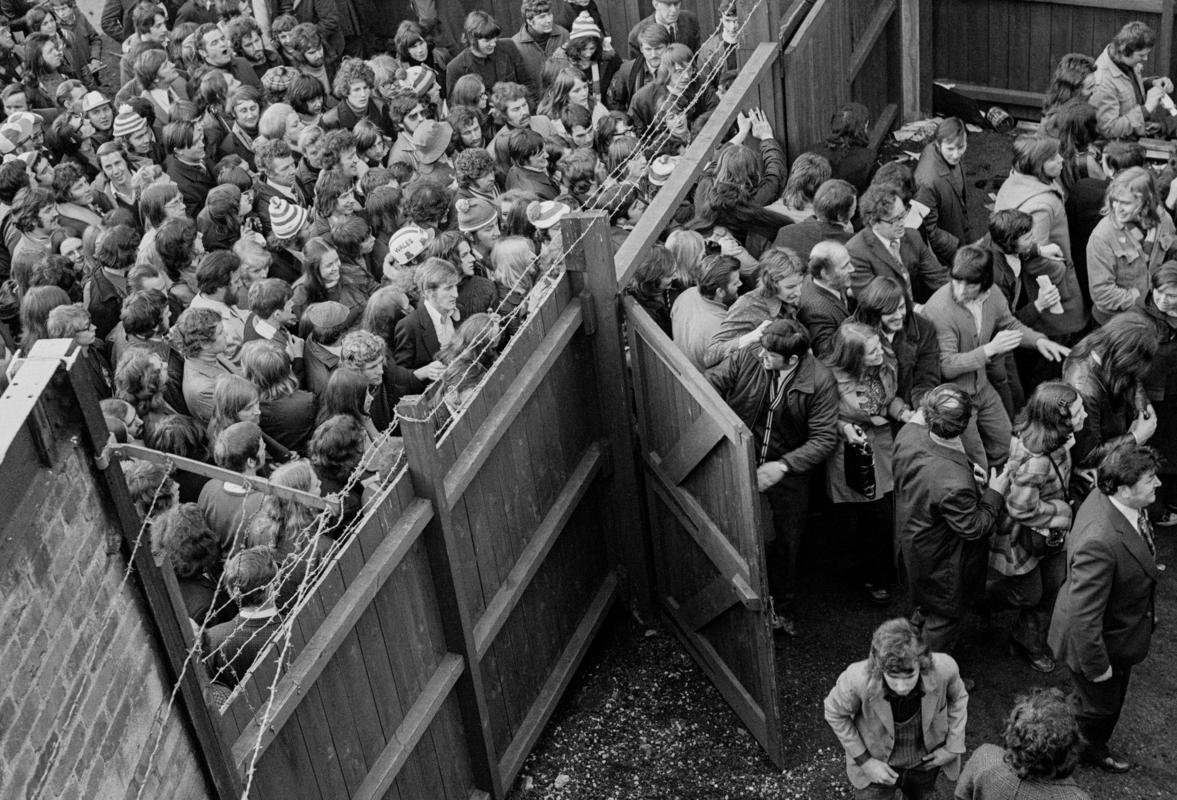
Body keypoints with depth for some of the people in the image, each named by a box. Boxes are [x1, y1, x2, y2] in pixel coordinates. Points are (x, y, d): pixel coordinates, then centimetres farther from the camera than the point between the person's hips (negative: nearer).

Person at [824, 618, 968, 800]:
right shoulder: (857, 679, -39)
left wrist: (953, 747, -6)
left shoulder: (944, 668, -34)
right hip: (877, 764, -2)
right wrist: (864, 761, -15)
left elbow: (958, 698, -8)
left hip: (926, 761, 3)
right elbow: (835, 713, -15)